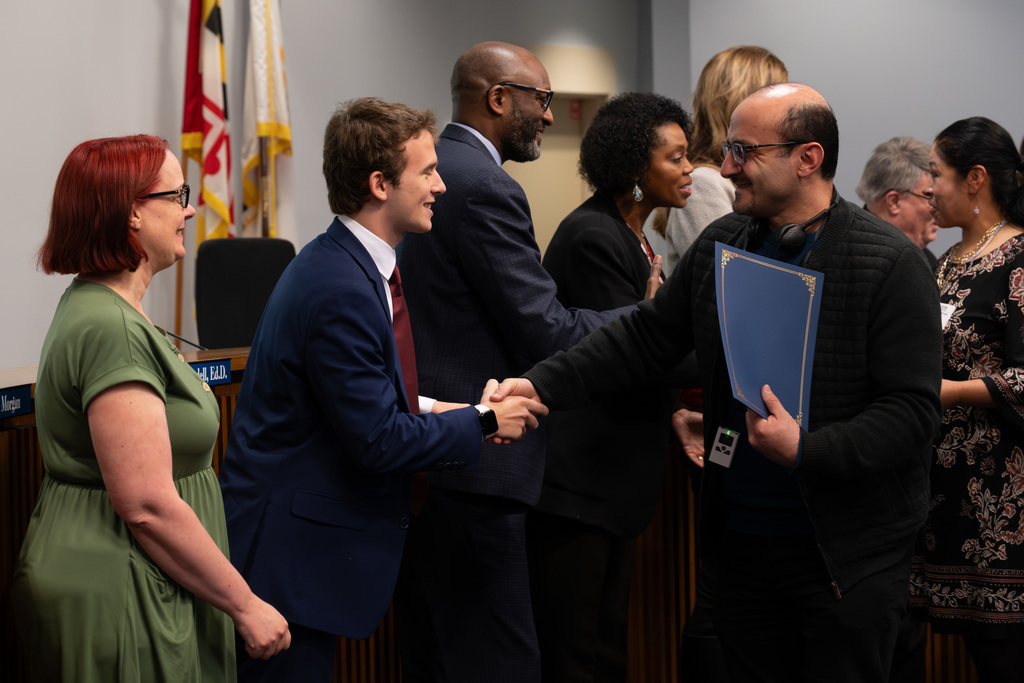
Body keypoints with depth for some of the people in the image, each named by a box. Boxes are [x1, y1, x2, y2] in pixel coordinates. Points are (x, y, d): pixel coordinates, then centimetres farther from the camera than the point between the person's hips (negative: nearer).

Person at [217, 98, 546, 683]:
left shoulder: (347, 263, 9)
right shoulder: (341, 289, -23)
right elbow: (379, 441, -22)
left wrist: (426, 410, 5)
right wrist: (483, 421, -10)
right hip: (287, 550, -10)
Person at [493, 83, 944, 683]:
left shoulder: (892, 265, -13)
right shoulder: (721, 244, 6)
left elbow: (913, 409, -16)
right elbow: (646, 336, 9)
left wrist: (806, 452, -25)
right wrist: (542, 385, -3)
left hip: (849, 559, -5)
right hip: (742, 539, 6)